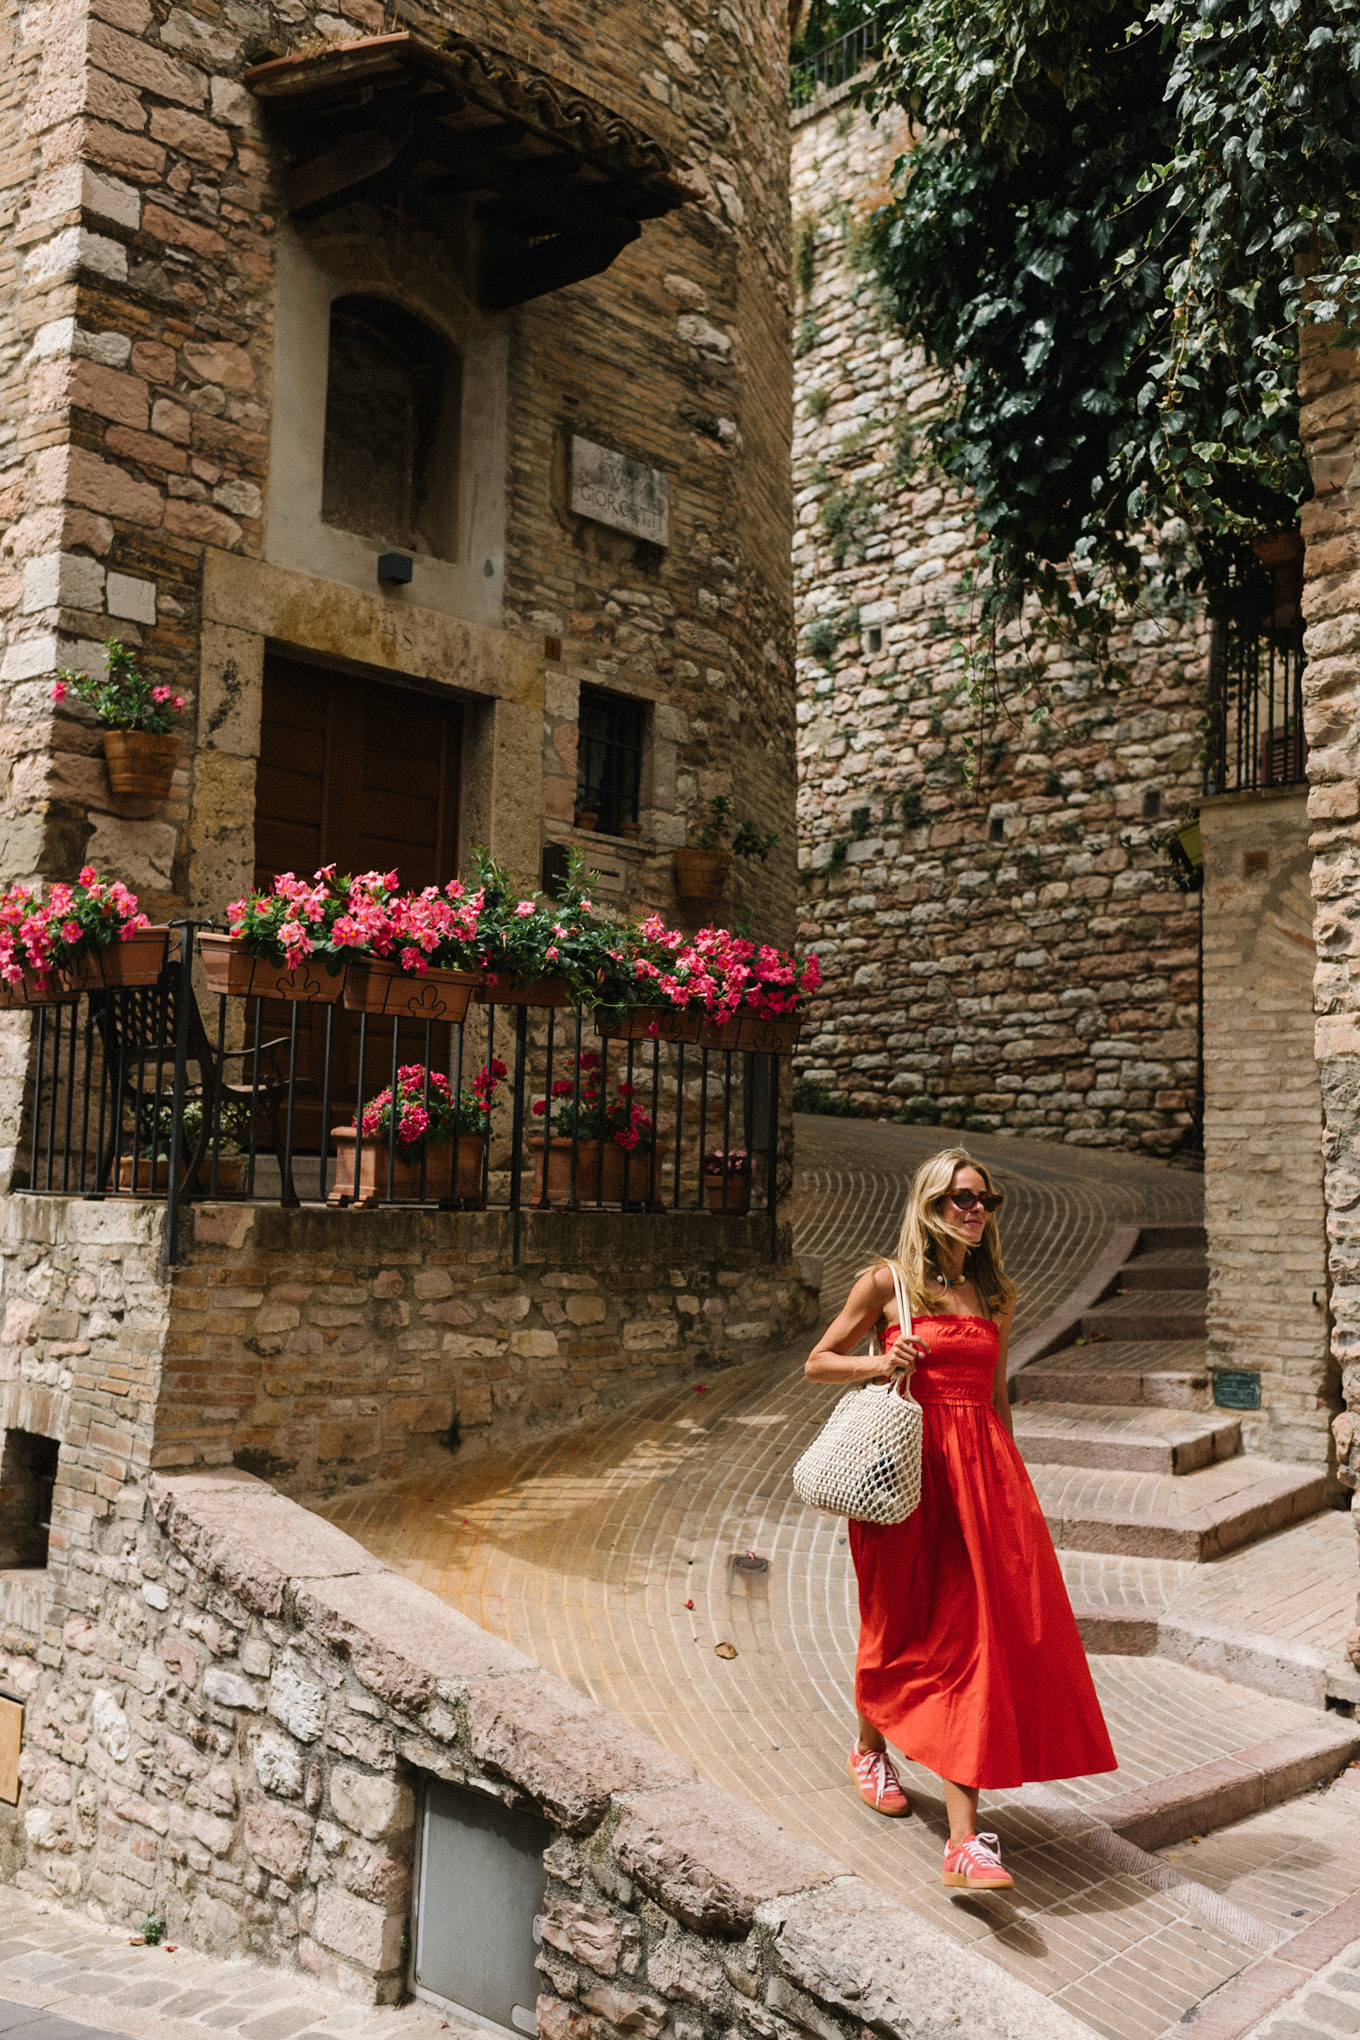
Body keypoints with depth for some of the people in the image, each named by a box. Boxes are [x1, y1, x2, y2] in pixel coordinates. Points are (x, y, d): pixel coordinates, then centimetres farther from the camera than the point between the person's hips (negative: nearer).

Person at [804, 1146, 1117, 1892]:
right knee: (907, 1625, 10)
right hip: (910, 1465, -3)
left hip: (982, 1465, 3)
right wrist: (880, 1364, -12)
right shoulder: (887, 1283, 0)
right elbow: (818, 1363, 5)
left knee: (975, 1634, -5)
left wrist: (1007, 1474, 13)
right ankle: (869, 1747, 42)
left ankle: (965, 1839, -6)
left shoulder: (994, 1294, 12)